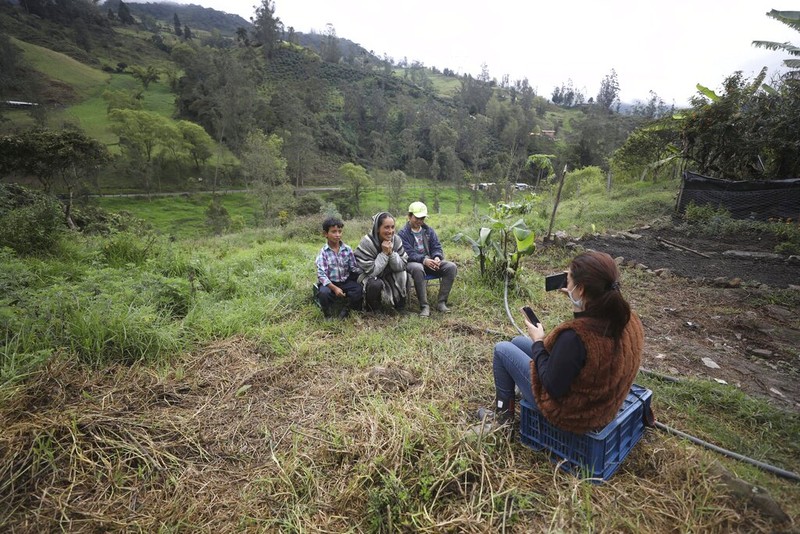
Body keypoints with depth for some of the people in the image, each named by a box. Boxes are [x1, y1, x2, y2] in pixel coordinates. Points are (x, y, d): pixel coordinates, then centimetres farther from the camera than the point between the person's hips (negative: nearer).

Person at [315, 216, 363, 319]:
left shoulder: (347, 250, -2)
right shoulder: (323, 252, -10)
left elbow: (354, 267, 0)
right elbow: (321, 274, -18)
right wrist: (334, 288, -28)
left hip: (345, 282, 3)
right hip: (329, 283, -2)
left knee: (359, 289, -24)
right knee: (324, 292, -34)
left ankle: (346, 309, 4)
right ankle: (328, 314, -1)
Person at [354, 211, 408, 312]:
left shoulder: (396, 239, -13)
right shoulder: (366, 243, -24)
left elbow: (401, 266, -14)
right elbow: (371, 271, -25)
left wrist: (391, 252, -29)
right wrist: (384, 253, -29)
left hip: (389, 276, 4)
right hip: (369, 277, -4)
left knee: (404, 276, -24)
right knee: (375, 284, -36)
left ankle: (400, 307, 0)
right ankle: (372, 310, -6)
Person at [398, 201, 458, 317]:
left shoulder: (429, 231, 13)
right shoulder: (402, 234, -3)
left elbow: (437, 248, 7)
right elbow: (408, 254, -14)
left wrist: (437, 257, -18)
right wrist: (424, 260, -31)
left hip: (430, 262, 5)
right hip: (412, 263, -5)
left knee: (451, 267, -20)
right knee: (418, 268, -41)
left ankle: (441, 302, -17)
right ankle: (424, 306, -33)